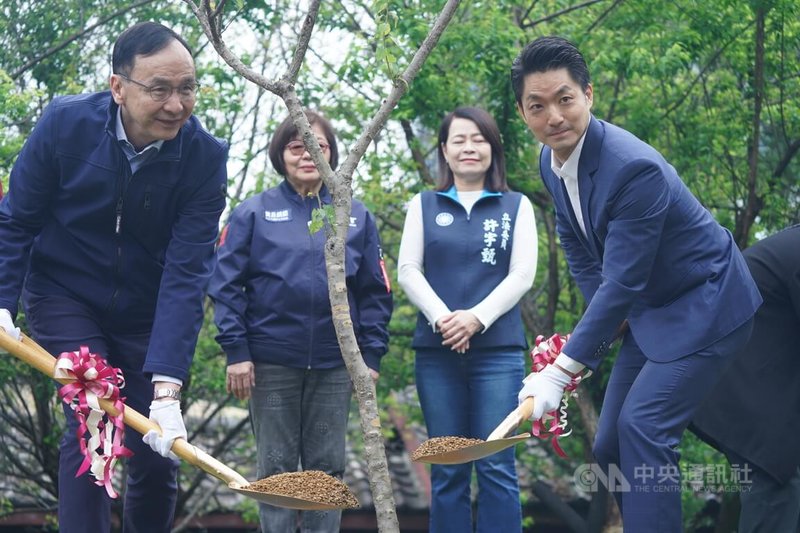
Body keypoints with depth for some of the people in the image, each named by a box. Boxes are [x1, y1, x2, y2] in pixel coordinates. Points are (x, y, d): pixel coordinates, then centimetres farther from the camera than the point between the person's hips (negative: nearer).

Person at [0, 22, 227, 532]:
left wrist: (167, 388, -32)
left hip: (146, 316, 1)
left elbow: (186, 276, -25)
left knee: (156, 448, 1)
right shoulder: (65, 123, -20)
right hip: (65, 297, -1)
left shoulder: (206, 158, -21)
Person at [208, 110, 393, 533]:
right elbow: (227, 284, -2)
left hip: (334, 364, 2)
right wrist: (236, 351, -8)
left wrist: (371, 356, 1)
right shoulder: (254, 212, 1)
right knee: (276, 466, 5)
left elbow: (374, 292, 8)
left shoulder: (357, 217, 7)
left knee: (327, 466, 6)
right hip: (271, 361, -1)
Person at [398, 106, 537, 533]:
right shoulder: (424, 205, 12)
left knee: (496, 466, -6)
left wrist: (477, 317, -14)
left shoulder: (516, 206, 8)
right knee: (447, 470, 4)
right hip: (437, 350, 2)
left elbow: (522, 274, 0)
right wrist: (441, 317, -13)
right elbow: (408, 270, 4)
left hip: (498, 350, -1)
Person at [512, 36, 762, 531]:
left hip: (706, 307, -9)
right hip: (648, 312, 9)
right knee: (610, 447, 9)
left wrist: (562, 372, -31)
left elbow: (622, 283, -32)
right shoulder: (551, 161, -4)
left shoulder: (634, 167, -32)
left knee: (643, 427, -21)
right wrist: (604, 316, 1)